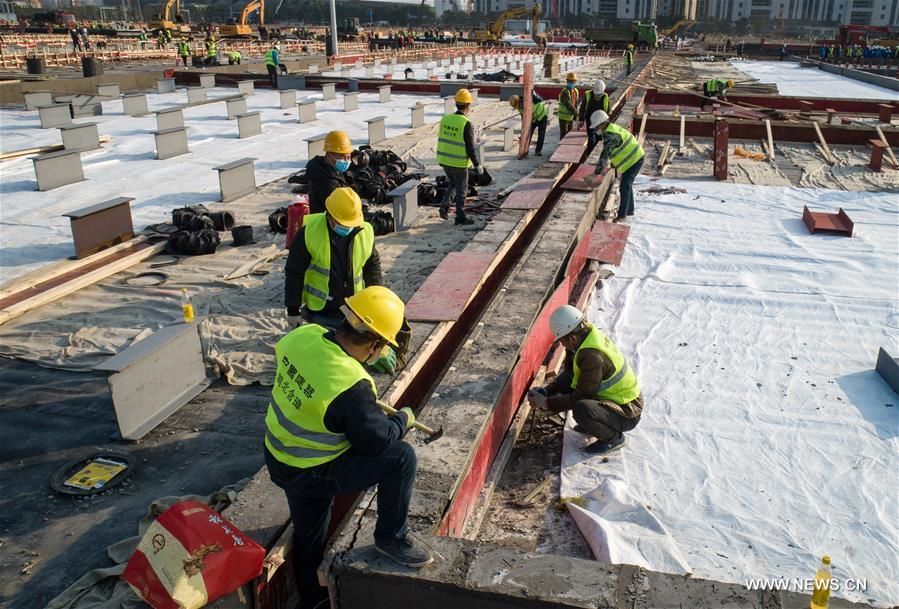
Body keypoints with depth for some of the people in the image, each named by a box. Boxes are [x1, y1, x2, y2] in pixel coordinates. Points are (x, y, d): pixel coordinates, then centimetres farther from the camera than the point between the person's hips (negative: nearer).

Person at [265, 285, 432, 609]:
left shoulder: (303, 335, -15)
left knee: (308, 535, 28)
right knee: (401, 457, -11)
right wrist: (403, 419, 0)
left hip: (278, 457, 8)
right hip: (310, 475, -8)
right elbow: (378, 440, -21)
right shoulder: (351, 387, -35)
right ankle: (391, 537, 10)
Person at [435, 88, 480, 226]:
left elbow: (442, 141, 10)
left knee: (452, 184, 26)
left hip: (444, 161, 6)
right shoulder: (466, 124, -18)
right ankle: (460, 217, 18)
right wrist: (477, 165, -6)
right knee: (461, 190, 9)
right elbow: (470, 148, -16)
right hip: (459, 163, -6)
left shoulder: (445, 119, 1)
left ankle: (445, 205, 8)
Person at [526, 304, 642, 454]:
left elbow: (580, 396, -25)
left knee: (580, 409, -35)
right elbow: (569, 373, 8)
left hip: (627, 413, -9)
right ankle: (593, 423, 15)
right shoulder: (588, 333, -4)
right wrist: (546, 391, -2)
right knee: (565, 382, 3)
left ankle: (613, 437, -6)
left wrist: (546, 403, -17)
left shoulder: (593, 356, -33)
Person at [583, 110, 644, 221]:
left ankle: (622, 215, 2)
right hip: (634, 158, 11)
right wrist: (603, 166, 12)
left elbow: (604, 155, -33)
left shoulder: (611, 135, -27)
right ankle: (629, 210, 35)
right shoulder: (612, 128, 6)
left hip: (633, 160, -11)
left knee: (624, 187, -6)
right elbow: (607, 152, 14)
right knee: (627, 185, 21)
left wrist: (595, 174, -34)